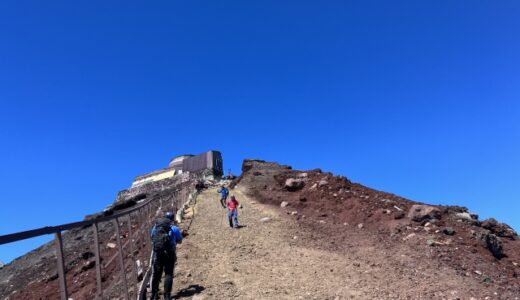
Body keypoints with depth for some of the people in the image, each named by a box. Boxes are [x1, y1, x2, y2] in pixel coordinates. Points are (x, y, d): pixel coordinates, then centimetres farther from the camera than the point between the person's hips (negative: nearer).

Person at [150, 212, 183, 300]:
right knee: (168, 274, 7)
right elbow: (179, 241, 6)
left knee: (156, 274, 13)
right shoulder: (174, 228, -3)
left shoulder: (155, 227, 7)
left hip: (157, 253, 3)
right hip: (169, 254, -3)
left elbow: (152, 239, 17)